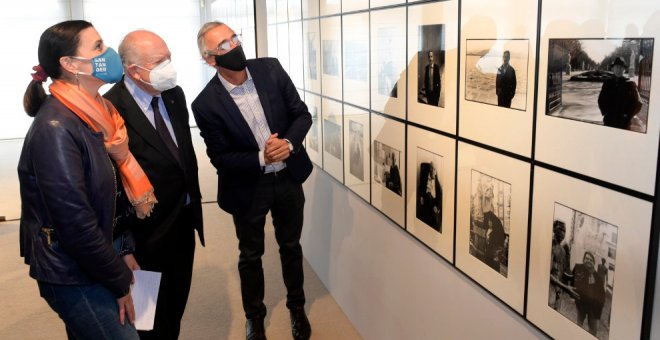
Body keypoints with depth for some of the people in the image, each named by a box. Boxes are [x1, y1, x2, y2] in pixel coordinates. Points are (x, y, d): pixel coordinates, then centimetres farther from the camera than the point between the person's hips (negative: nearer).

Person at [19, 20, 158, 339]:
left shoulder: (94, 114, 2)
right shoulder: (55, 129, -23)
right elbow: (75, 224, -23)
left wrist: (122, 251, -1)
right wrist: (121, 282, -14)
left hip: (90, 264, 8)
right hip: (71, 275, -8)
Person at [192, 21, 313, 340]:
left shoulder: (271, 69, -10)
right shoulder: (206, 104, -19)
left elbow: (302, 114, -4)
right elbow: (220, 157, -14)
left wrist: (289, 143, -23)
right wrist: (261, 158, -27)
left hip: (288, 177, 3)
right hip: (248, 188, -3)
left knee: (291, 246, 20)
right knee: (251, 255, 16)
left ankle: (297, 307, 43)